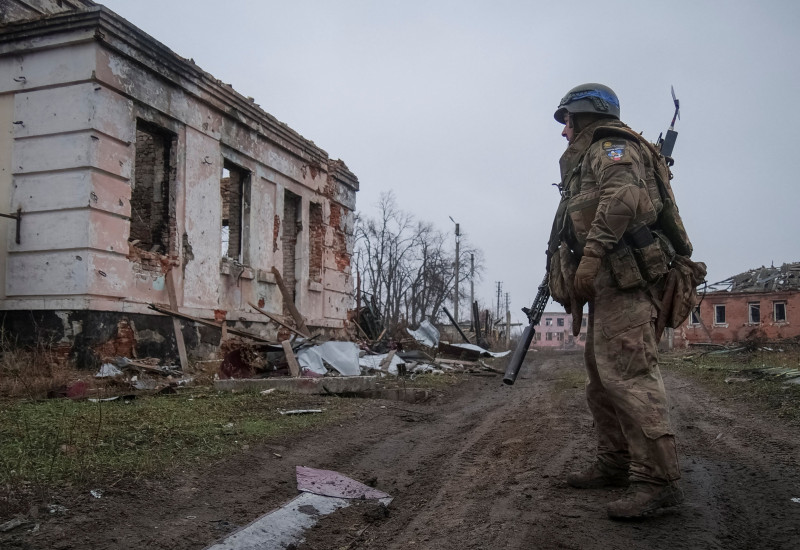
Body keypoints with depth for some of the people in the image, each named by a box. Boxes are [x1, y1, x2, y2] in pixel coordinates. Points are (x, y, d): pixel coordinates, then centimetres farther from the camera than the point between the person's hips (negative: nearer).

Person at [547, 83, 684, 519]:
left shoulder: (611, 146, 0)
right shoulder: (587, 160, 29)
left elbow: (622, 195, -21)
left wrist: (590, 255, -27)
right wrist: (566, 278, 19)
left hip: (624, 279, -11)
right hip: (607, 284, 11)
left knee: (627, 373, -16)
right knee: (601, 377, 12)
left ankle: (657, 479, -14)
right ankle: (615, 464, 20)